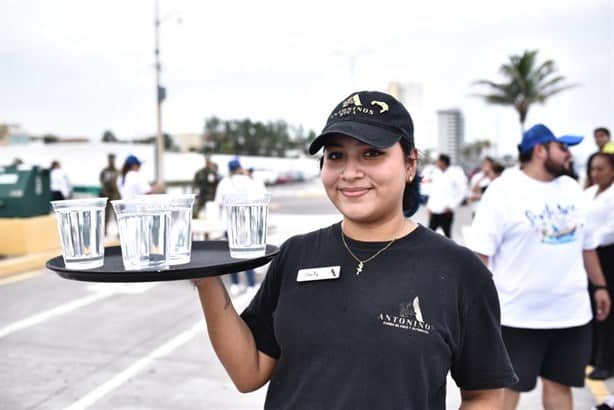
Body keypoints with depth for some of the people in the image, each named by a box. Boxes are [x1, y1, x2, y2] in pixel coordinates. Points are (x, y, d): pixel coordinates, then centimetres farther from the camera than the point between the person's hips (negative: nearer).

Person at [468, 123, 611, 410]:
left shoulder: (571, 188, 9)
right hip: (518, 314, -6)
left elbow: (586, 243, 18)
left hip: (571, 311, 6)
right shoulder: (503, 190, -12)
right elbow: (481, 252, -14)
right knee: (507, 387, 7)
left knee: (559, 384, 16)